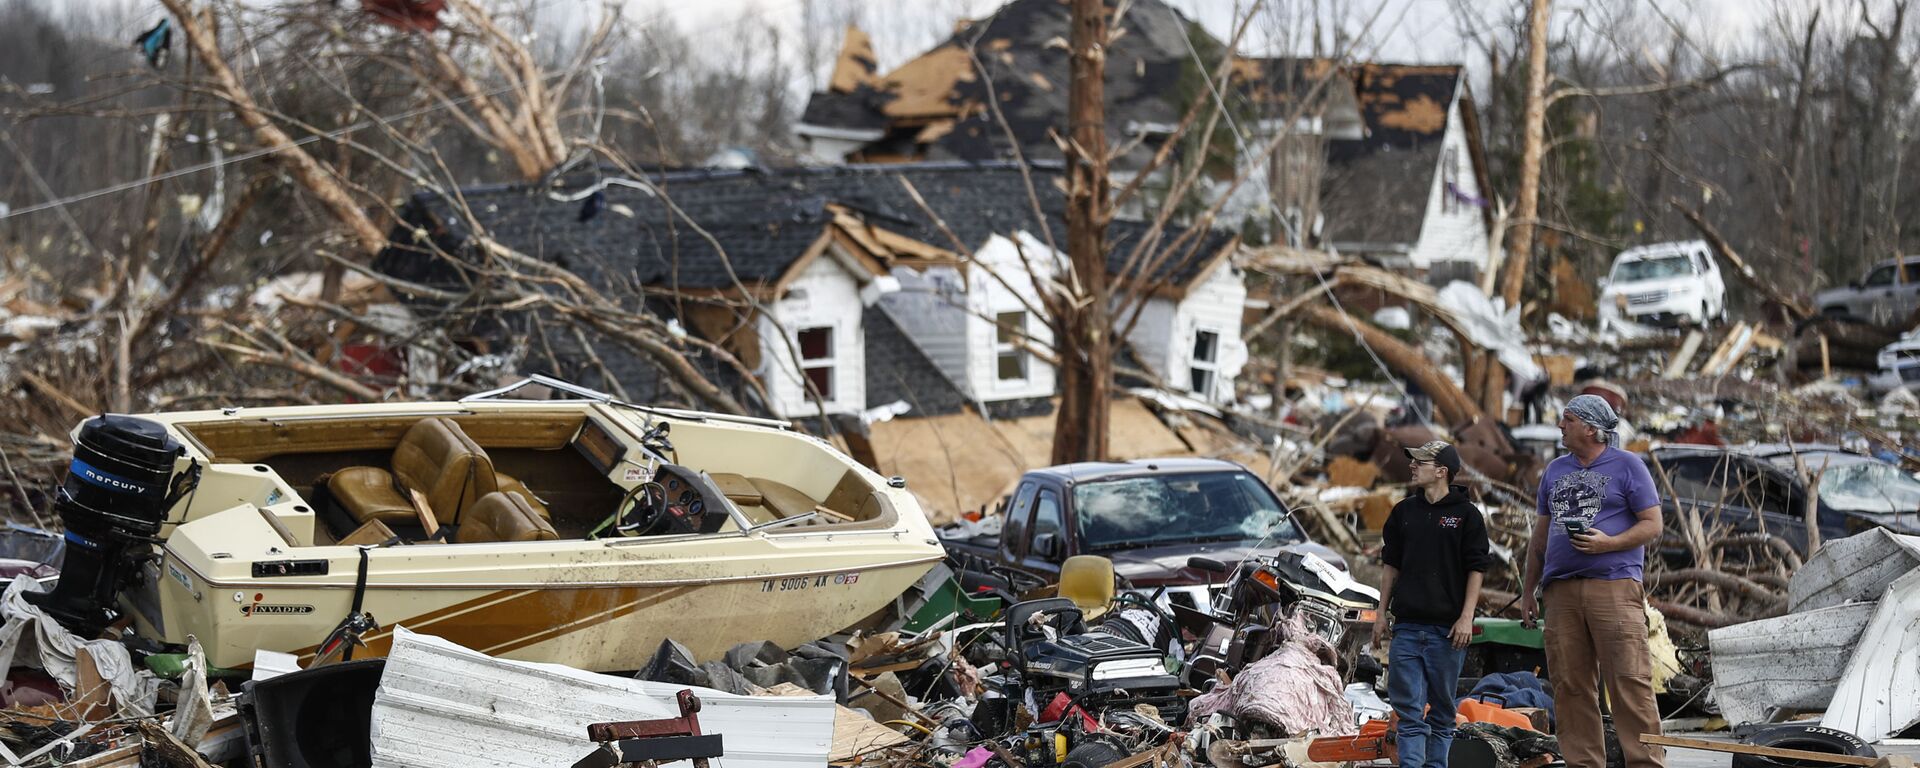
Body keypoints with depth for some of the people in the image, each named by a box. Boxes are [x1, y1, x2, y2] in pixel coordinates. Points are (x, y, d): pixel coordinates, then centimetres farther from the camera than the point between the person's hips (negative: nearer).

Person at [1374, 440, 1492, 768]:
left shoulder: (1466, 514, -1)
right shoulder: (1404, 511, 11)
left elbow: (1476, 569, -2)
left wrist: (1466, 617, -10)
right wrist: (1382, 613, 11)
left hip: (1446, 629, -3)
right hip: (1407, 627, 3)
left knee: (1441, 711, 6)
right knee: (1409, 710, -4)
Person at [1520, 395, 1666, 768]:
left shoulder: (1626, 465, 4)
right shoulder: (1555, 470, 20)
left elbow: (1652, 525, 0)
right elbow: (1540, 534, 24)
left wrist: (1608, 543, -15)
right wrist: (1527, 591, 21)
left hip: (1615, 586, -5)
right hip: (1562, 591, 5)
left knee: (1630, 682, -10)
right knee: (1570, 686, 2)